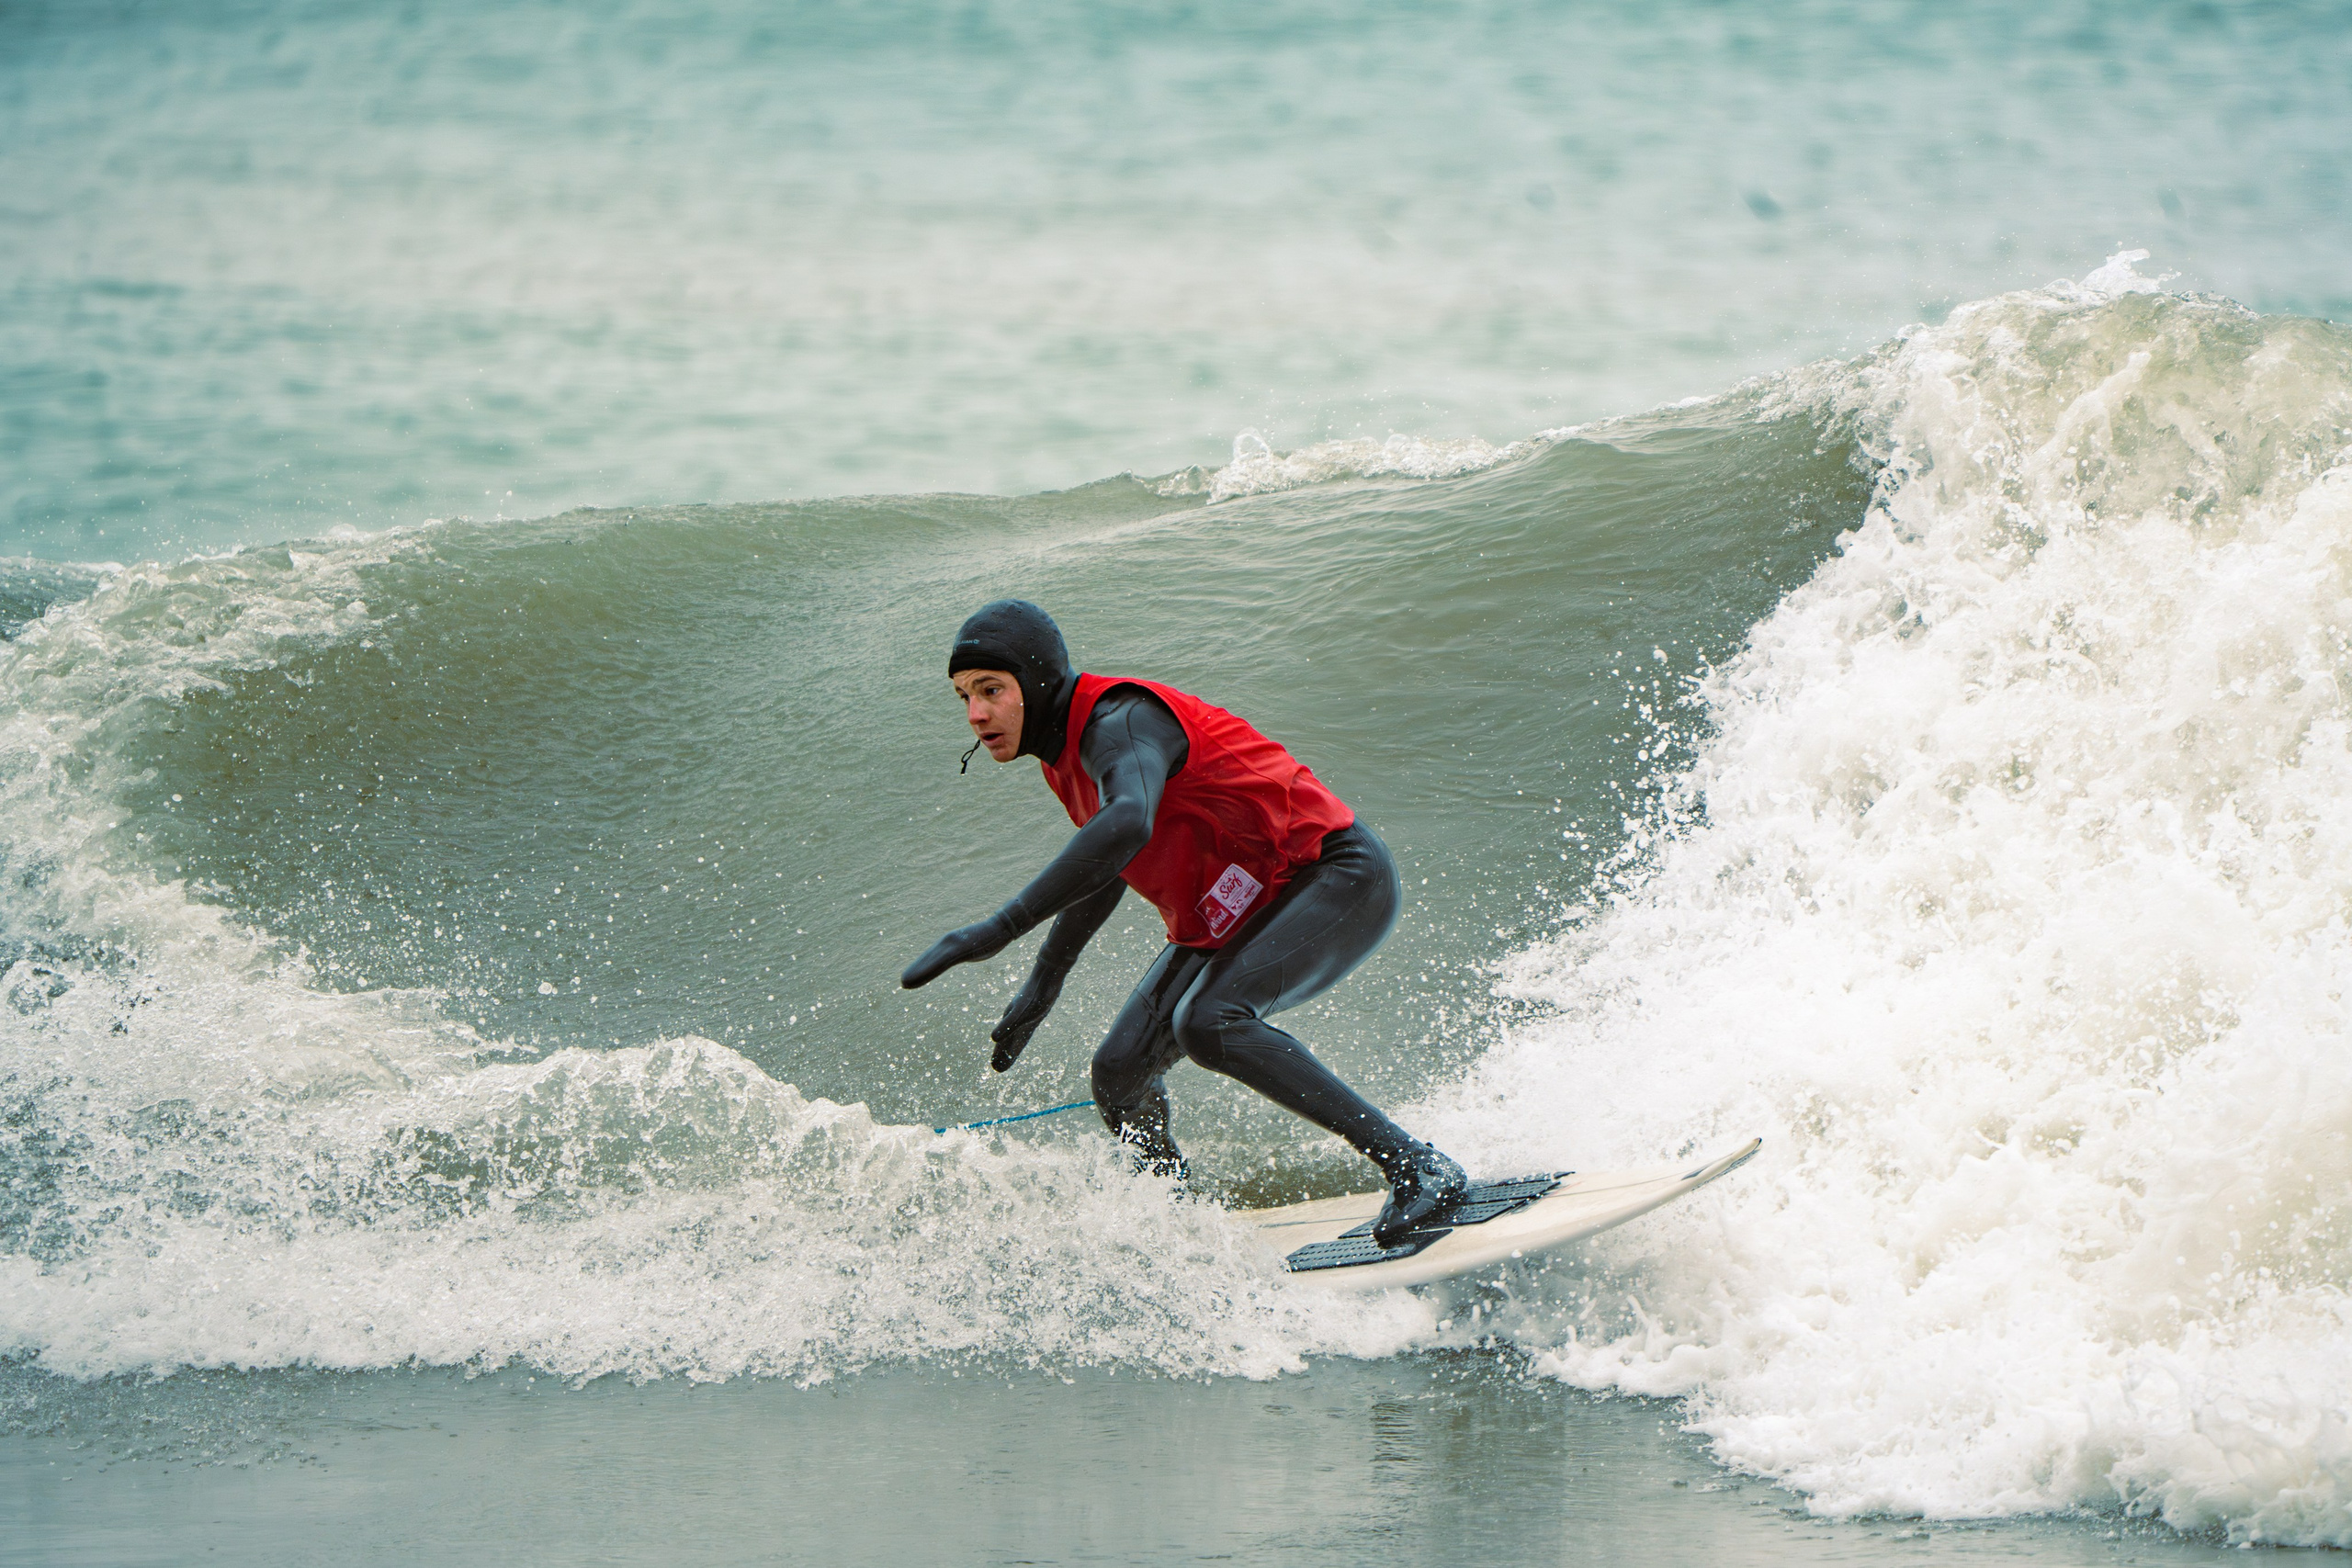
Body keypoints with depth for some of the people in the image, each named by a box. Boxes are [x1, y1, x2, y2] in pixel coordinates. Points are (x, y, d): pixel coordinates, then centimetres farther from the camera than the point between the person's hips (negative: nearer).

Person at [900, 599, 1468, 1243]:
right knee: (1121, 1075, -3)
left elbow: (1127, 826, -46)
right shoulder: (1064, 744, 6)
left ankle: (1419, 1168, -28)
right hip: (1227, 920, 9)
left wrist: (1001, 927, -48)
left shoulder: (1121, 720, -24)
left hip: (1339, 878, -9)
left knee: (1208, 1022, -32)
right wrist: (1042, 983, 27)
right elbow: (1102, 870, 25)